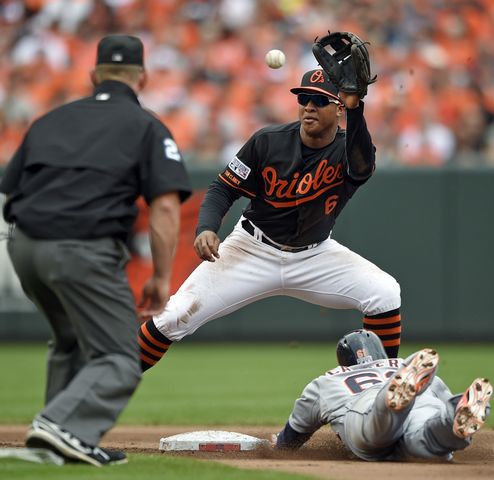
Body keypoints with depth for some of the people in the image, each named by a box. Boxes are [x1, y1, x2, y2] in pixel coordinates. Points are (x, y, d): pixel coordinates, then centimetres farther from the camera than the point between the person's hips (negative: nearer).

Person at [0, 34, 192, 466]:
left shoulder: (51, 120, 21)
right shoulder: (146, 127, 8)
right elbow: (166, 205, -5)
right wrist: (161, 278, -1)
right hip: (85, 251, -6)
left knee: (72, 343, 27)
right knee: (118, 362, -1)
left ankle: (65, 442, 21)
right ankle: (63, 426, -24)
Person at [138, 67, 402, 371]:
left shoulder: (349, 149, -14)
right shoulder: (268, 141, -12)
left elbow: (363, 166, -39)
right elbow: (224, 188, -4)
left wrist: (355, 108, -55)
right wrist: (206, 229, -24)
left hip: (314, 255, 1)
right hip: (253, 251, -1)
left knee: (385, 294, -21)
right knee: (177, 315, -14)